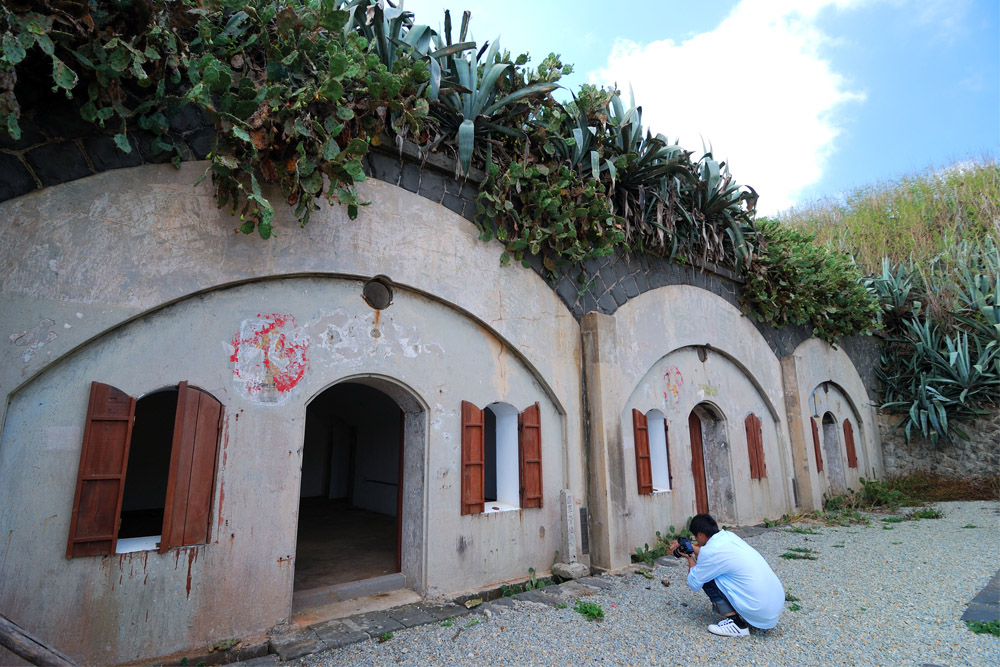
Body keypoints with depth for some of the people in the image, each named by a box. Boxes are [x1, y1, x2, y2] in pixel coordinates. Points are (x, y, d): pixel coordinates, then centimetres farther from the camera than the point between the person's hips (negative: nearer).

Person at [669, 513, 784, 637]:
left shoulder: (711, 552, -16)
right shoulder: (729, 535, 6)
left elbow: (694, 583, -3)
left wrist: (690, 558, 11)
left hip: (760, 611, -8)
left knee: (707, 577, -1)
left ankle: (736, 624, -2)